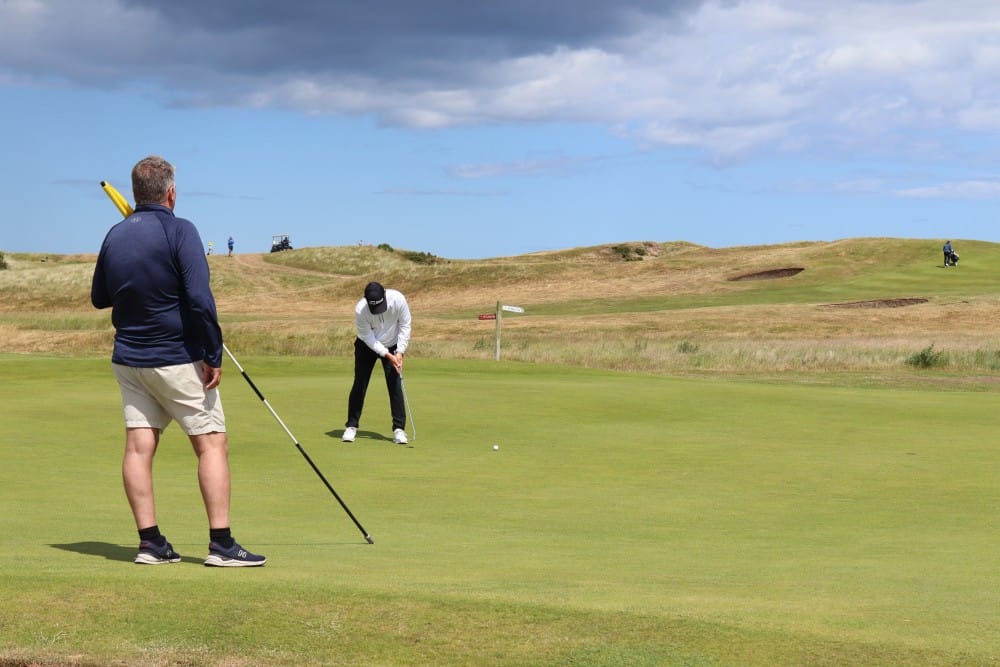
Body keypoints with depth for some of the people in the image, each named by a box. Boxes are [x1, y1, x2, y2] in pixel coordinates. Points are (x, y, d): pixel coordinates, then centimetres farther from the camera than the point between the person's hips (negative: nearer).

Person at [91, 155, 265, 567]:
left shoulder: (115, 236, 6)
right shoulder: (178, 231, -13)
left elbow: (99, 298, 17)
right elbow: (199, 298, -20)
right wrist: (213, 355, -15)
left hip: (128, 359, 6)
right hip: (178, 359, -6)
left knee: (139, 445, 3)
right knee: (212, 443, -2)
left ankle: (150, 542, 2)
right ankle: (221, 544, -6)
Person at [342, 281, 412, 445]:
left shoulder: (398, 299, -28)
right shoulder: (360, 310, -31)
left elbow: (405, 326, -14)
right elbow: (368, 337, -21)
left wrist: (400, 352, -19)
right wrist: (387, 354, -27)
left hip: (392, 346, 1)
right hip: (367, 346, -1)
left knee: (395, 386, -7)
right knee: (360, 384, 0)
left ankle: (399, 428, -3)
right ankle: (351, 426, 13)